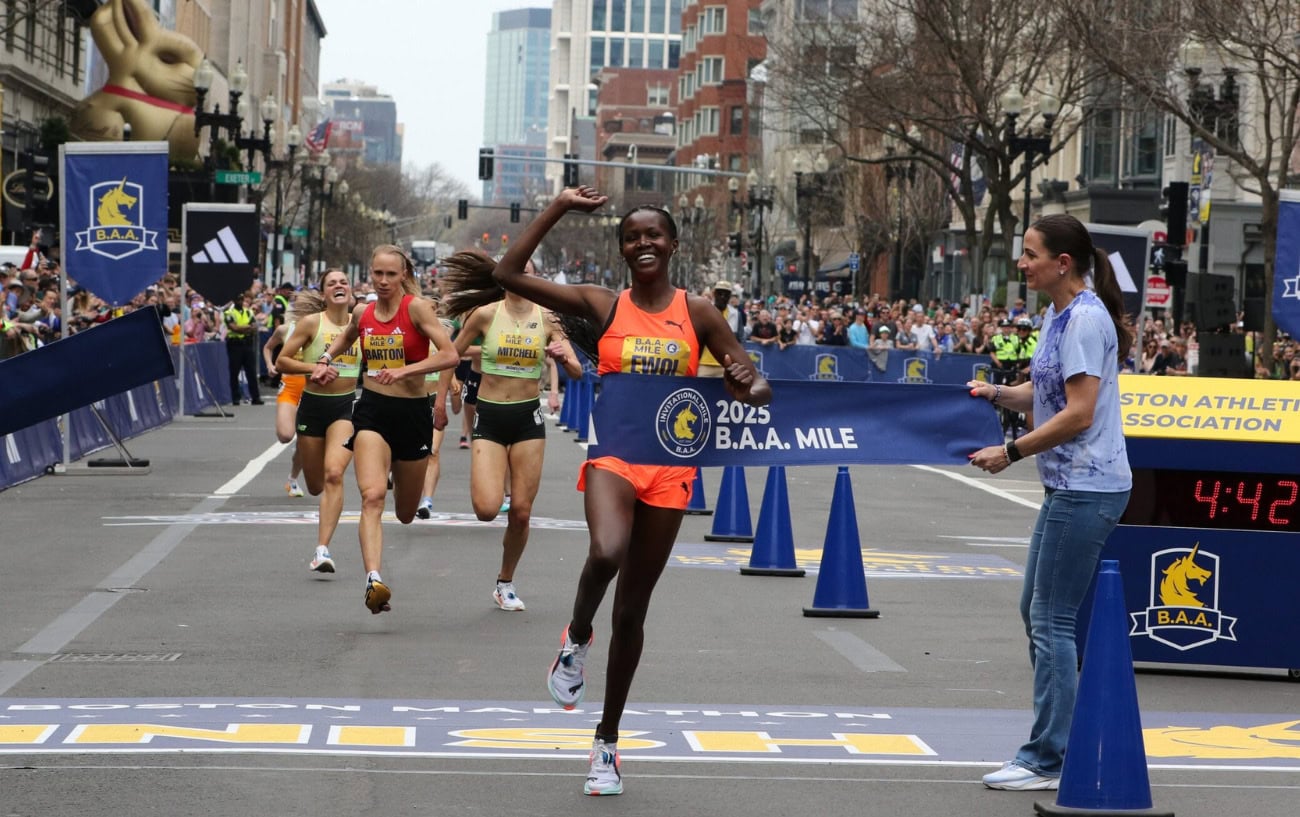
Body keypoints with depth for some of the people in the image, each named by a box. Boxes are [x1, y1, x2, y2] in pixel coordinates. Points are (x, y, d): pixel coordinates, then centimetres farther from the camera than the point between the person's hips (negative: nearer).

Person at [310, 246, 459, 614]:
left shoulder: (417, 307, -8)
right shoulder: (362, 312, 5)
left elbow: (449, 355, -18)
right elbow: (345, 338, 30)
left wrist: (404, 370, -26)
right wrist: (325, 358, 12)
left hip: (413, 411, -1)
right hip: (372, 409, 1)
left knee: (406, 514, 15)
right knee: (372, 496, -23)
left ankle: (399, 473, 53)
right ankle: (374, 579, -34)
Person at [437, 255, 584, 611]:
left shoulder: (546, 319, 1)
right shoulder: (486, 314, -4)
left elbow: (577, 373, 2)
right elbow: (451, 355, 8)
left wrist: (563, 357, -20)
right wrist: (440, 401, 5)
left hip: (528, 418, 2)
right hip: (490, 417, -2)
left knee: (521, 512, 1)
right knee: (487, 509, -17)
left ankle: (505, 583, 22)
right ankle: (491, 485, 21)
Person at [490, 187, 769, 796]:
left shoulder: (698, 313, 3)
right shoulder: (602, 306, 1)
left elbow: (759, 389, 4)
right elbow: (509, 274, -6)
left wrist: (747, 389, -21)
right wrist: (561, 207, -6)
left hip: (670, 463, 1)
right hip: (612, 451, -1)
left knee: (633, 608, 8)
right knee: (606, 552, -34)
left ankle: (608, 740, 22)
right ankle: (577, 637, 0)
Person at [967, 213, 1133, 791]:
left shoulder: (1086, 319, -17)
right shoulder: (1058, 315, 13)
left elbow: (1079, 413, -21)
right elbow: (1043, 394, 19)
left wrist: (1012, 452, -17)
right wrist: (998, 393, 1)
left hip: (1088, 488, -10)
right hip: (1067, 485, 10)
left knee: (1051, 619, -6)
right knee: (1035, 610, 14)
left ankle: (1045, 760, -1)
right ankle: (1063, 737, 23)